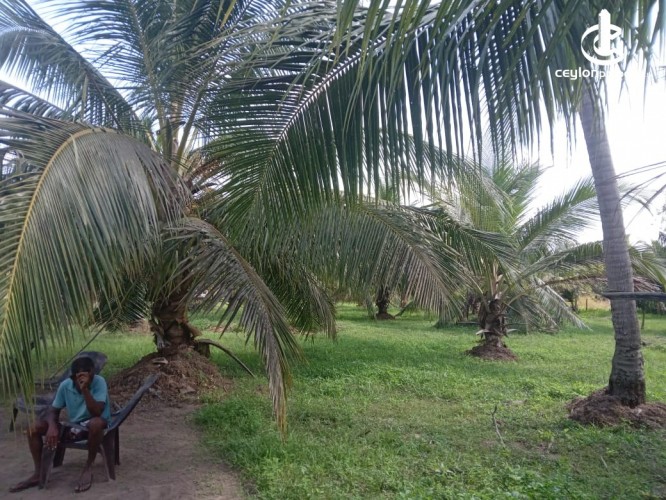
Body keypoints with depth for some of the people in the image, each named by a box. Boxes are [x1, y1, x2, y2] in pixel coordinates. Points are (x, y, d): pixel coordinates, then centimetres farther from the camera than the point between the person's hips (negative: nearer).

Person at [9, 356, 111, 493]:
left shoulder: (99, 382, -23)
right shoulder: (65, 385, -10)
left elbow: (97, 412, -31)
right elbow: (53, 410, 0)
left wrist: (85, 389, -39)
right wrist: (52, 426, -22)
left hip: (94, 426, -5)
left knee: (96, 423, -40)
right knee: (34, 428, -8)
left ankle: (88, 468, -18)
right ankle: (38, 474, 2)